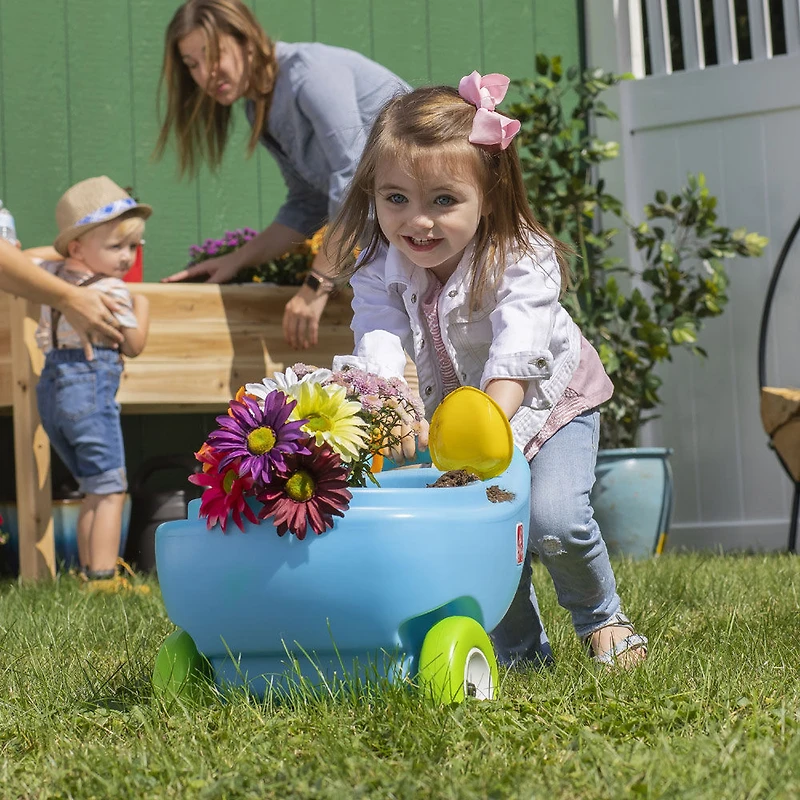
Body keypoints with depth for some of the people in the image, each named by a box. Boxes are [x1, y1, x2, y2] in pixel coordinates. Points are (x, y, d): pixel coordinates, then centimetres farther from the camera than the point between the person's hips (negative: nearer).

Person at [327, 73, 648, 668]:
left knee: (553, 518, -22)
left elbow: (516, 355, -45)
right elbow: (380, 343, -35)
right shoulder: (379, 271, -19)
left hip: (548, 403, -4)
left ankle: (603, 619, 7)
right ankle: (522, 650, 14)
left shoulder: (523, 262, -31)